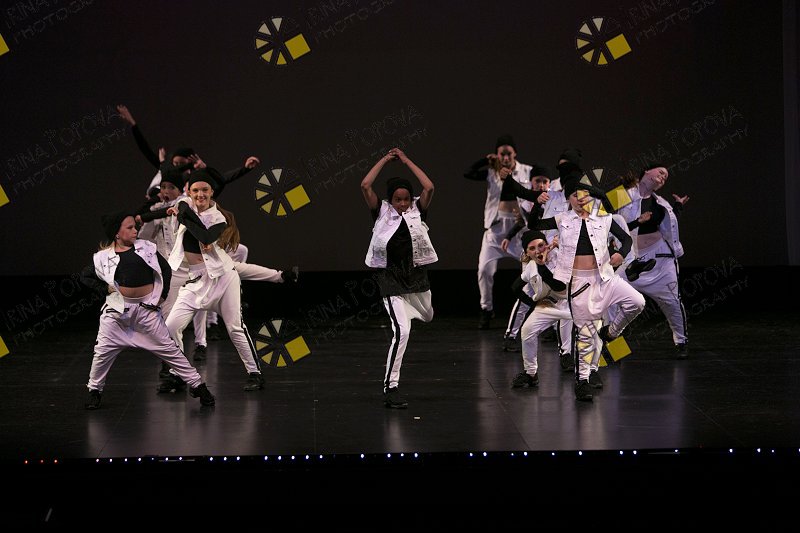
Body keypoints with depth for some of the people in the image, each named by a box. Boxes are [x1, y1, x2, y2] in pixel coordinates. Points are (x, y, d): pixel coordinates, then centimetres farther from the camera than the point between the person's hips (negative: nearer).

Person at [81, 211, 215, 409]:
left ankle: (197, 385, 8)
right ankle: (95, 390, 20)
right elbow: (86, 277, 9)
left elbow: (165, 269, 11)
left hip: (147, 308, 1)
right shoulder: (104, 256, -4)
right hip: (118, 309, -1)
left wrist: (162, 295, 6)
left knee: (168, 348, 4)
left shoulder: (146, 248, 0)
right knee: (103, 350, 1)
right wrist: (105, 289, -1)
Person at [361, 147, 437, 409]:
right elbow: (365, 186, -16)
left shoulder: (417, 211, 0)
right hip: (391, 278, -4)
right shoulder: (382, 213, -4)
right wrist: (385, 160, -7)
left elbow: (429, 188, -16)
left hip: (416, 274, 4)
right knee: (401, 331, -15)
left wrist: (407, 161, -8)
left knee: (427, 316, 26)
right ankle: (390, 387, -10)